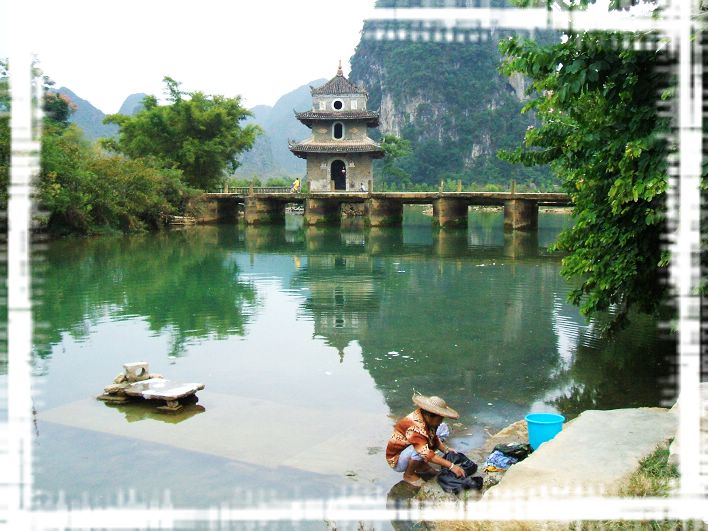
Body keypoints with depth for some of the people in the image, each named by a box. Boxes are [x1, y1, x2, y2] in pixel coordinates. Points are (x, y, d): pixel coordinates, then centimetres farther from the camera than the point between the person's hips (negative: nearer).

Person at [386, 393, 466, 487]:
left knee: (443, 428, -2)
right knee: (422, 448, -38)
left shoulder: (426, 418, -11)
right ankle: (409, 474, -8)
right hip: (397, 460, -8)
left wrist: (446, 449, -14)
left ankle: (421, 465, 5)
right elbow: (427, 454, -39)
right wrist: (451, 466, -38)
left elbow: (434, 439, 4)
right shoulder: (415, 427, -36)